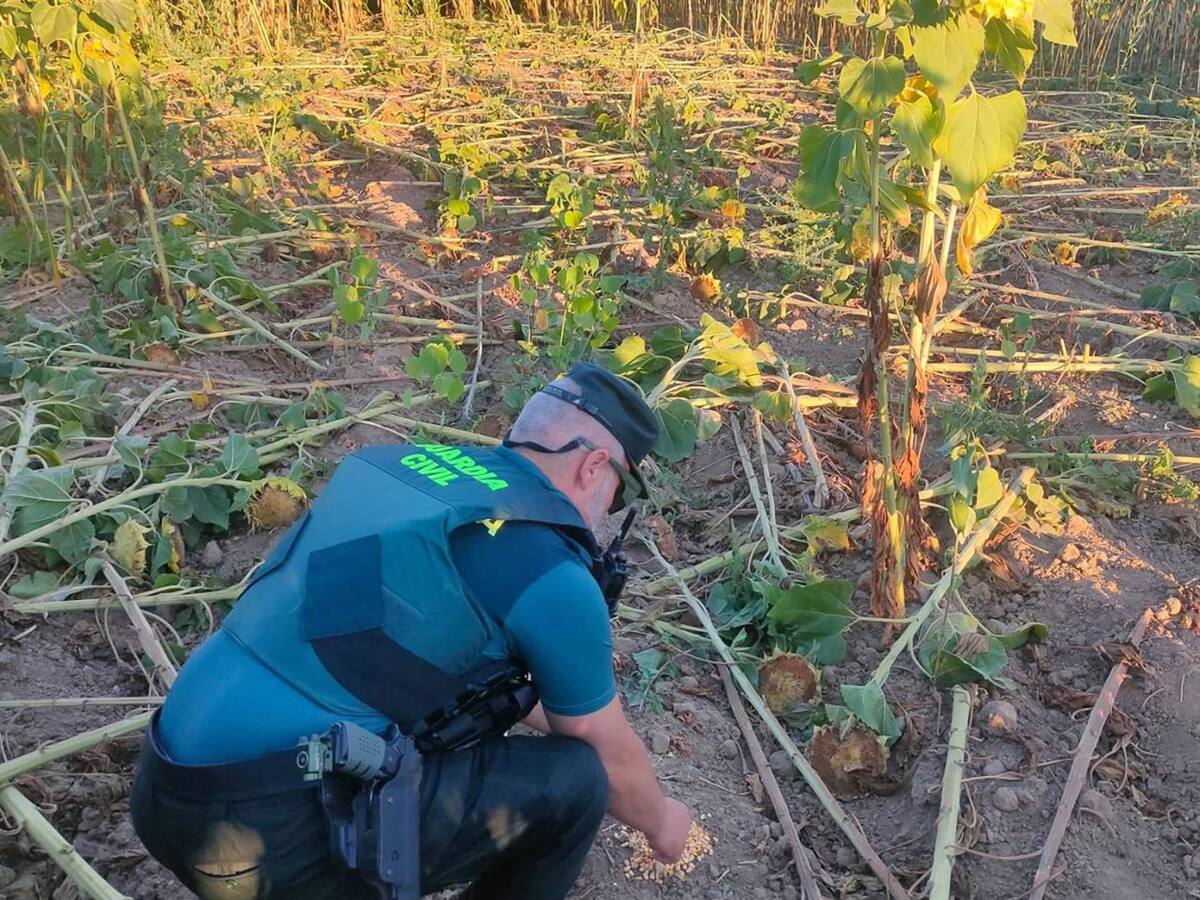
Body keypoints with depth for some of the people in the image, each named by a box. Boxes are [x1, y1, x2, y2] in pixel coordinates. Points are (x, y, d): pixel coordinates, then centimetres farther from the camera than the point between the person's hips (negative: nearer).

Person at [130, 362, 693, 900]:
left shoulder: (406, 464, 13)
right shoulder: (549, 573, -9)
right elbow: (610, 761, 8)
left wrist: (547, 716, 45)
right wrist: (659, 821, 30)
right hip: (273, 828, -8)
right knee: (571, 781, 2)